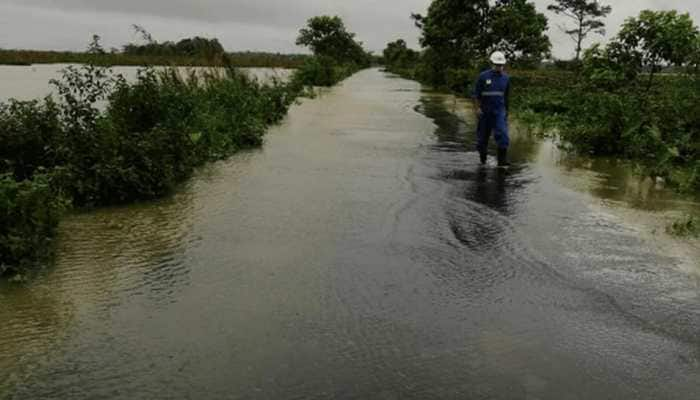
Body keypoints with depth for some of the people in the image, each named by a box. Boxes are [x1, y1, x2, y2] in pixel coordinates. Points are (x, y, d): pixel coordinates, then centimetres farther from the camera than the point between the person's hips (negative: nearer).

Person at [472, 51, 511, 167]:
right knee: (483, 135, 8)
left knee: (502, 134, -14)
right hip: (485, 111, -1)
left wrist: (506, 109, 20)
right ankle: (482, 158, 28)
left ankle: (502, 160, -15)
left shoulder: (506, 78, 6)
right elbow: (476, 94, -1)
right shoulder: (483, 76, -4)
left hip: (500, 111, 1)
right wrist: (477, 108, -9)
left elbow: (506, 95, 17)